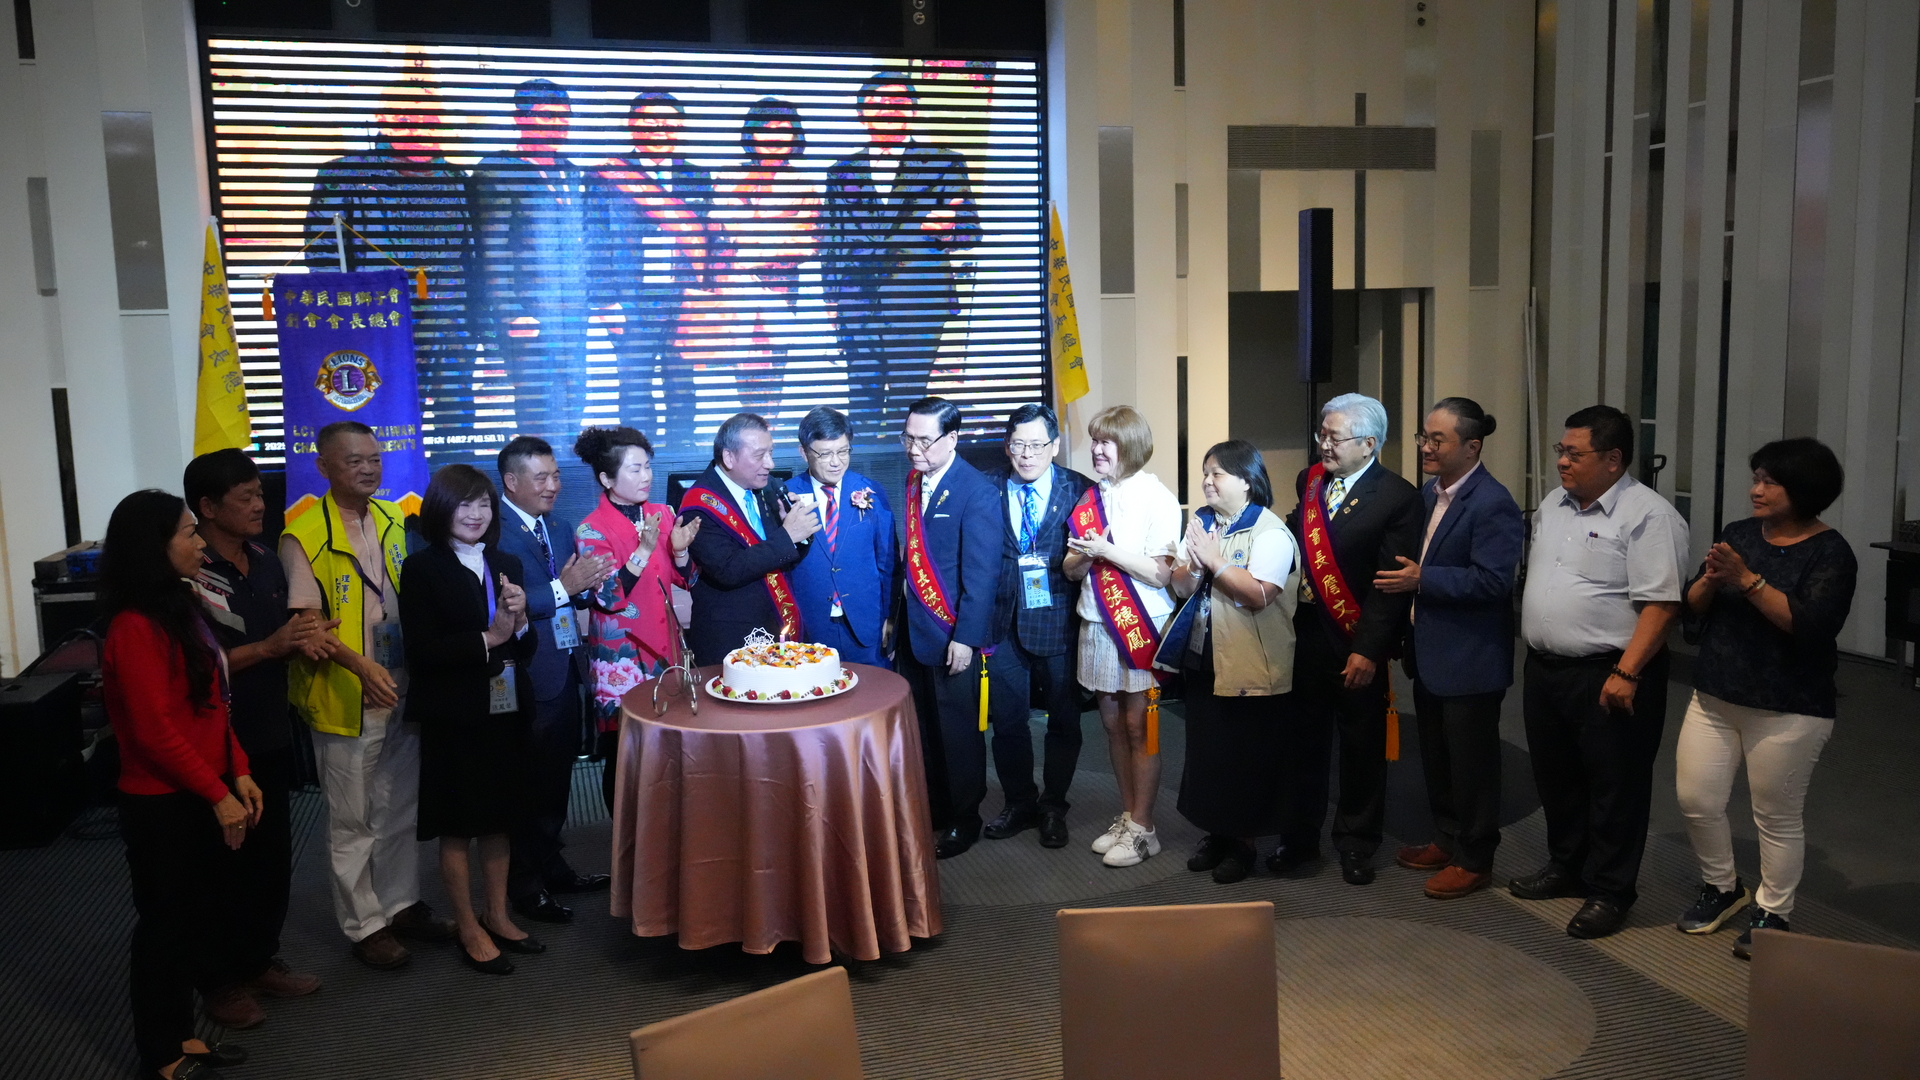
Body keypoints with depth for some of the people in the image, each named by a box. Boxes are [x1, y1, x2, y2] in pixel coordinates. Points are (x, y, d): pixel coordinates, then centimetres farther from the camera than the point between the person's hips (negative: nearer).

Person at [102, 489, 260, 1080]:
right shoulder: (136, 628, -19)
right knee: (166, 923, 4)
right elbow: (155, 731, -21)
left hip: (198, 797, 8)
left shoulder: (181, 610, 10)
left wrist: (239, 774, 6)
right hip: (161, 805, -8)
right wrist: (219, 795, -17)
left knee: (197, 918, 16)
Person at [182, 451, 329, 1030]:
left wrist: (306, 636, -5)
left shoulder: (266, 562, 6)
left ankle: (260, 960, 31)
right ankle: (221, 980, 21)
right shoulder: (191, 575, -17)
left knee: (273, 855, 15)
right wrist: (271, 646, -26)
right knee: (226, 861, 5)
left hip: (272, 736, 7)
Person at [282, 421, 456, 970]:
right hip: (344, 700, -6)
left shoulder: (392, 521, 7)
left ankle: (402, 904, 33)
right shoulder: (304, 535, -13)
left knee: (401, 810, 18)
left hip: (401, 692, 6)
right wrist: (360, 665, -28)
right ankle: (365, 925, 19)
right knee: (352, 821, 6)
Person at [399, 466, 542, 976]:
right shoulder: (422, 569, -7)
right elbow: (421, 649, -16)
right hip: (454, 717, -5)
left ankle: (498, 918, 27)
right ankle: (469, 930, 18)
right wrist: (487, 638, -17)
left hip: (506, 711, 5)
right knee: (457, 826, 6)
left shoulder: (507, 565, 10)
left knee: (498, 820, 14)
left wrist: (519, 622, -11)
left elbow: (526, 649, 9)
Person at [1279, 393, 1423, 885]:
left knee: (1362, 748, 10)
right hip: (1306, 637, 5)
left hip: (1357, 646, -4)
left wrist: (1368, 649, -19)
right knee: (1304, 743, 13)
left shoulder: (1397, 497, -11)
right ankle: (1299, 837, 27)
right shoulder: (1309, 481, 6)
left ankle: (1356, 844, 25)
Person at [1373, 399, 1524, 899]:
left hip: (1470, 661, -9)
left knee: (1471, 763, 5)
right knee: (1435, 757, 20)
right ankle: (1447, 841, 36)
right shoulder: (1428, 493, 9)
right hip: (1429, 653, 9)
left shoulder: (1492, 504, -19)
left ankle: (1474, 860, 18)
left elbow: (1492, 581, -25)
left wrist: (1421, 580, -23)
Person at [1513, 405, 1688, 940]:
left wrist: (1626, 673, -24)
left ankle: (1609, 892, 16)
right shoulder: (1552, 506, 11)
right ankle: (1566, 865, 36)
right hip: (1546, 668, 8)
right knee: (1556, 776, 19)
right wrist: (1535, 648, 15)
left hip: (1609, 676, -8)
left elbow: (1660, 603, -19)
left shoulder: (1647, 515, -14)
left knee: (1614, 786, 4)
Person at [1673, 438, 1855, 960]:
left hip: (1787, 711, -5)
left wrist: (1747, 580, -25)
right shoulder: (1737, 535, 7)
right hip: (1714, 700, 5)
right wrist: (1710, 580, -14)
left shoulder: (1830, 553, -8)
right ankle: (1721, 887, 30)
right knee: (1697, 800, 7)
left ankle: (1770, 913, 23)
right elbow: (1692, 608, 7)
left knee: (1777, 818, 5)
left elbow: (1809, 624, -22)